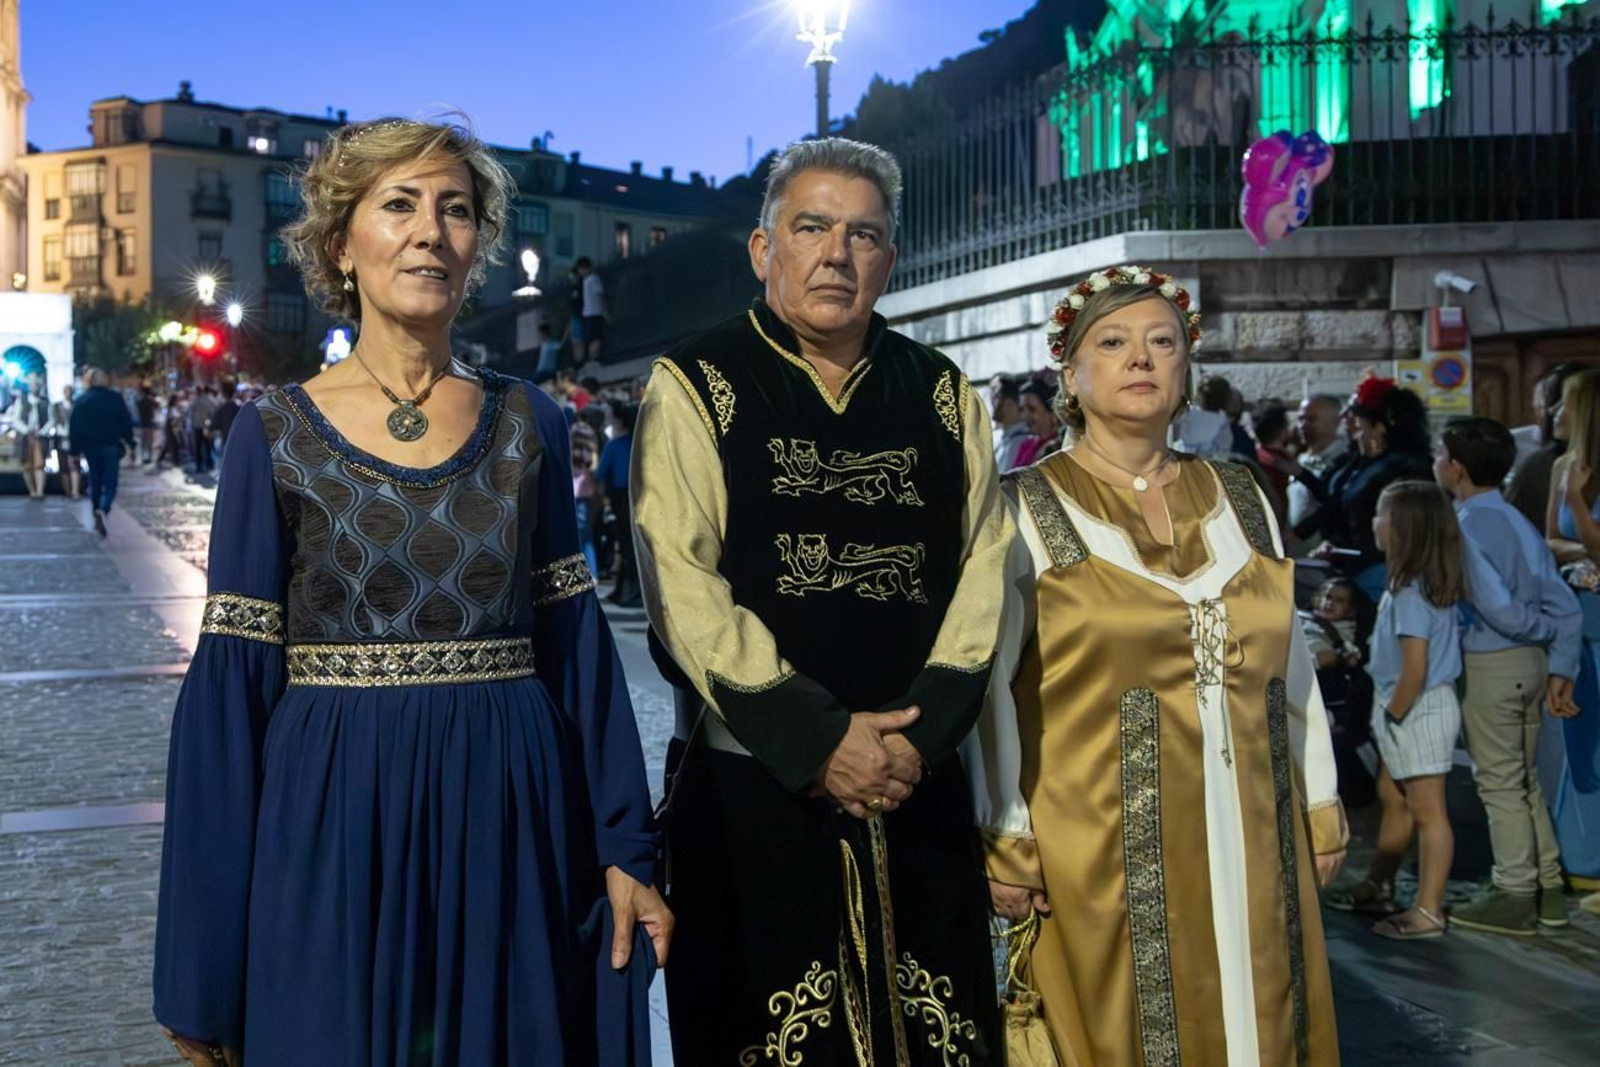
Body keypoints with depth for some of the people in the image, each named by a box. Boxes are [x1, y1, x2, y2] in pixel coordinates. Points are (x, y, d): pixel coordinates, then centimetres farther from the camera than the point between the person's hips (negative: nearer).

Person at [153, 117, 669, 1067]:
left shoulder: (528, 423, 5)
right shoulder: (278, 436, -3)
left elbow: (575, 641, 6)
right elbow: (233, 683, -4)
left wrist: (627, 849, 0)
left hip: (512, 826, 2)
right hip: (333, 827, -2)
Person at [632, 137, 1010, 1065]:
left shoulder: (945, 397, 11)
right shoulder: (694, 390, -2)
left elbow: (987, 569, 4)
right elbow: (684, 588, -11)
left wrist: (921, 731, -10)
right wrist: (818, 741, -15)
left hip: (922, 783, 3)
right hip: (752, 784, -3)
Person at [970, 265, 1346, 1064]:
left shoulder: (1241, 500, 10)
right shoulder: (1025, 510, -5)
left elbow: (1290, 664, 14)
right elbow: (987, 686, -7)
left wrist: (1320, 809, 13)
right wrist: (1005, 844, -11)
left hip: (1250, 843, 5)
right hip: (1104, 849, -4)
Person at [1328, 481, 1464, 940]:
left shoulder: (1412, 593, -23)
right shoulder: (1417, 583, 5)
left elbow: (1415, 671, -25)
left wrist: (1393, 715, -14)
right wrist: (1389, 713, 14)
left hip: (1420, 710, -10)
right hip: (1409, 709, 10)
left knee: (1426, 811, -2)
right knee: (1392, 798, 21)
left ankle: (1428, 912, 6)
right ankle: (1378, 887, 35)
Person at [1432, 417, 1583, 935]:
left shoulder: (1465, 527, -17)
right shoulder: (1518, 522, 7)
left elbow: (1497, 608, -23)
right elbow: (1566, 605, 4)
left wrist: (1546, 632, -5)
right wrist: (1561, 668, 4)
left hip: (1491, 665, -8)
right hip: (1530, 661, 8)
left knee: (1500, 784, 2)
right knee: (1525, 780, 18)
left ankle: (1515, 897, 11)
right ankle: (1547, 888, 25)